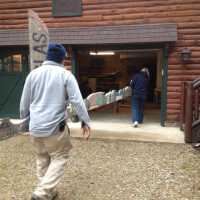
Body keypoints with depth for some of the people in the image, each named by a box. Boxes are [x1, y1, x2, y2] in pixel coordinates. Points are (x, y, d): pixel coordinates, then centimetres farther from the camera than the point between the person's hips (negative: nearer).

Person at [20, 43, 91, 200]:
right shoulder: (65, 74, -5)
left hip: (35, 128, 5)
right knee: (59, 158, 10)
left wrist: (26, 120, 24)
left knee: (42, 160, 20)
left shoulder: (33, 74, 6)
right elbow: (77, 100, -11)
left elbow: (24, 103, 11)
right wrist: (85, 121, -5)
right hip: (55, 126, -4)